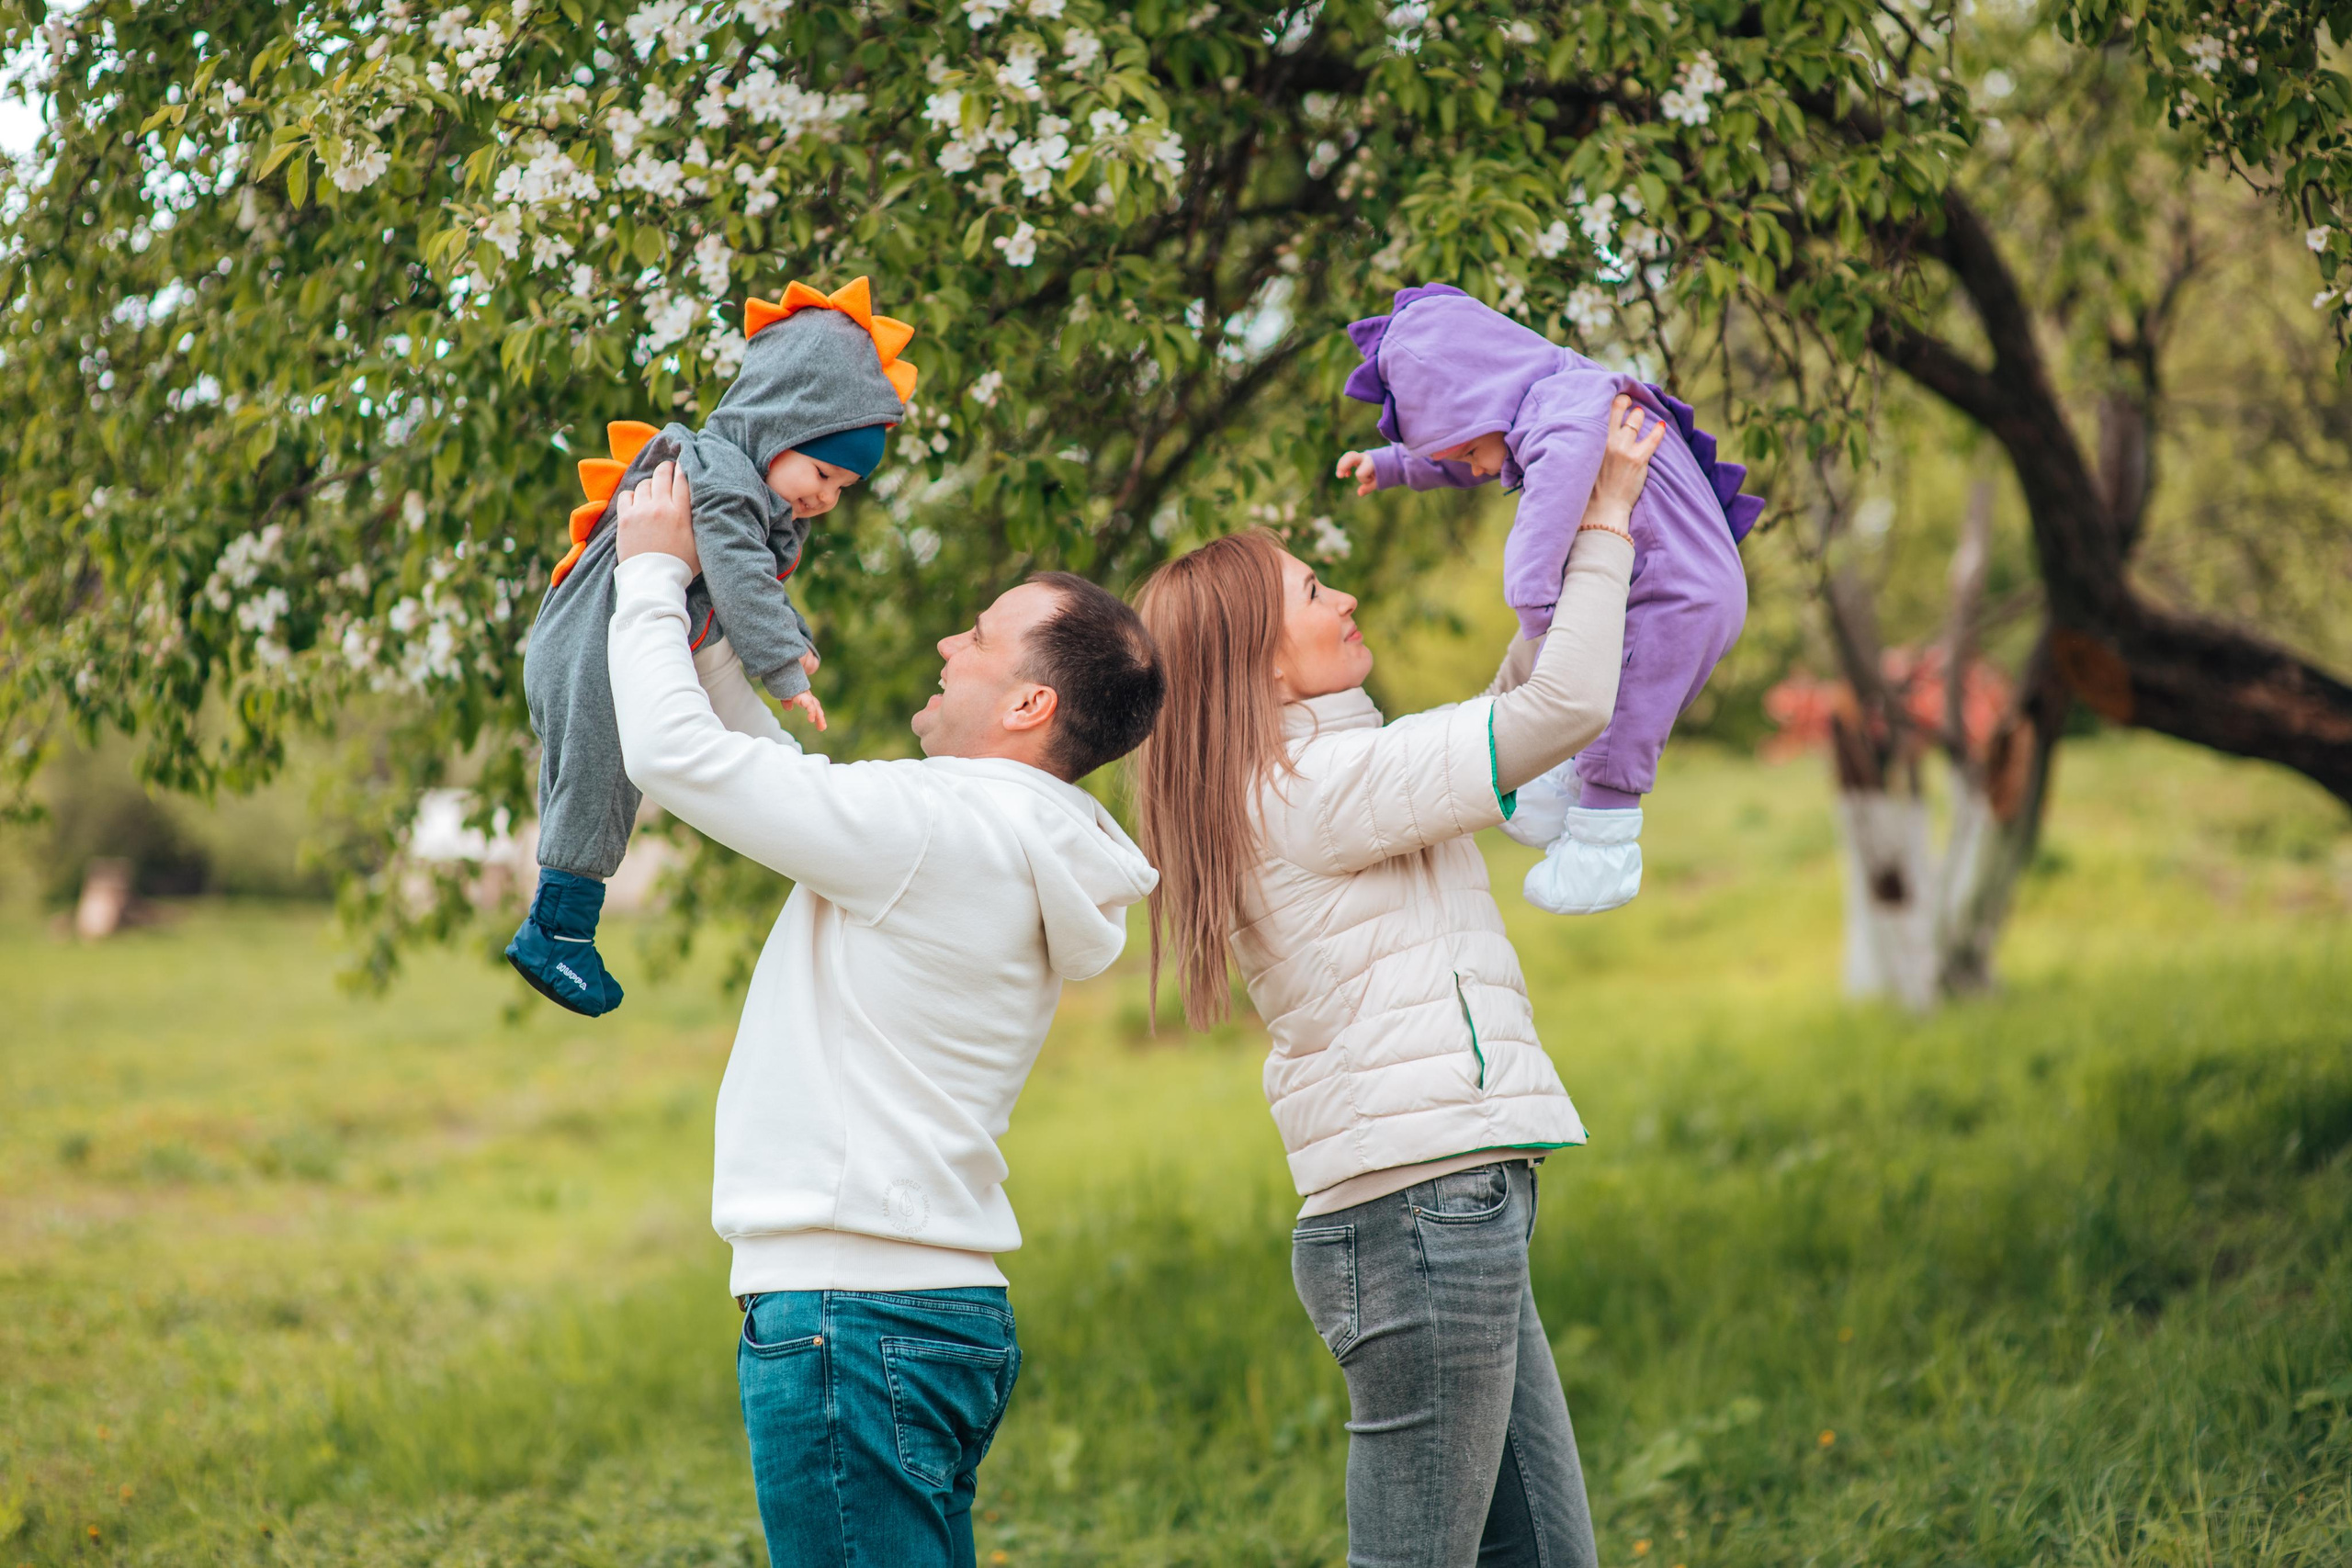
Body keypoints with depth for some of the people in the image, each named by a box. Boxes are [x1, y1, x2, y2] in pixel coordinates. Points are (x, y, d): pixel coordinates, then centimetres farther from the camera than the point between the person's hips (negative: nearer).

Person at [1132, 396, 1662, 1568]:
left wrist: (1570, 543, 20)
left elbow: (1510, 716, 27)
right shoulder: (1316, 787, -11)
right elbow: (1564, 710, -10)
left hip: (1449, 1207, 10)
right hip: (1425, 1205, -10)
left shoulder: (1311, 779, 19)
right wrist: (1605, 517, -2)